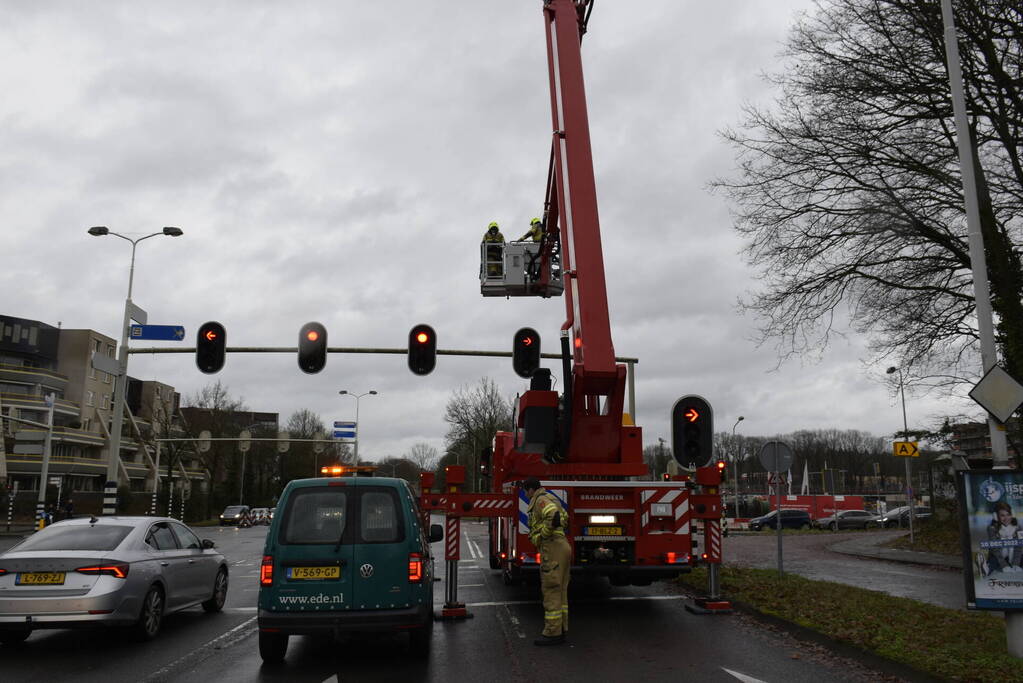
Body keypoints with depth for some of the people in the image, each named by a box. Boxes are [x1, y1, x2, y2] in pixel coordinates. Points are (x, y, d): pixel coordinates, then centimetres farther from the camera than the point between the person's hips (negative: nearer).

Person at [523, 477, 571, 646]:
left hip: (552, 548, -10)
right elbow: (564, 518, 35)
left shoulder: (541, 500, -9)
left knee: (551, 591, -7)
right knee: (560, 592, 13)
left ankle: (552, 633, -5)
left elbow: (553, 517, -28)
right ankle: (561, 629, 17)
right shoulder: (551, 498, 21)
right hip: (563, 546, 10)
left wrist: (542, 535, -15)